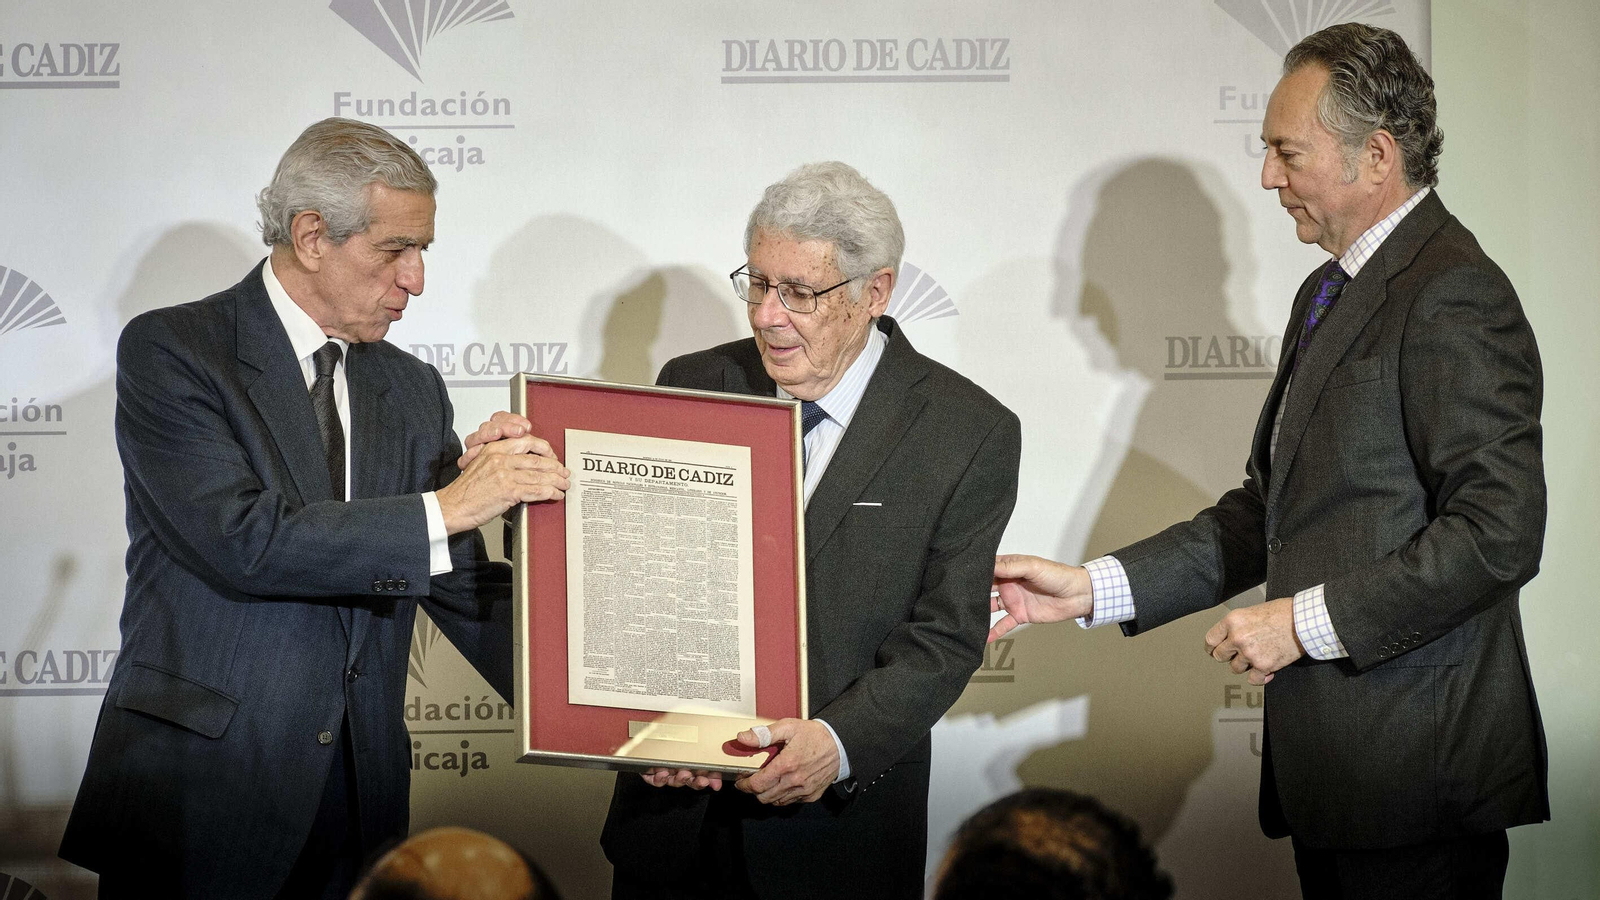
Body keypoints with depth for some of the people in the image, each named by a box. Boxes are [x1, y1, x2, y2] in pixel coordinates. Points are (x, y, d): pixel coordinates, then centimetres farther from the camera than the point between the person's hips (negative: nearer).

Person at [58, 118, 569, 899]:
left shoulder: (411, 390, 13)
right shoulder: (170, 351, -5)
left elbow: (464, 589, 11)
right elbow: (240, 540, -18)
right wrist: (443, 509, -17)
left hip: (358, 803, 5)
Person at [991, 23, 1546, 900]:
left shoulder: (1453, 298, -14)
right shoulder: (1328, 294, 18)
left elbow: (1499, 531, -21)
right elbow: (1268, 510, 18)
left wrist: (1307, 622, -17)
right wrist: (1091, 588, 9)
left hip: (1417, 767, -9)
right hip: (1331, 761, 9)